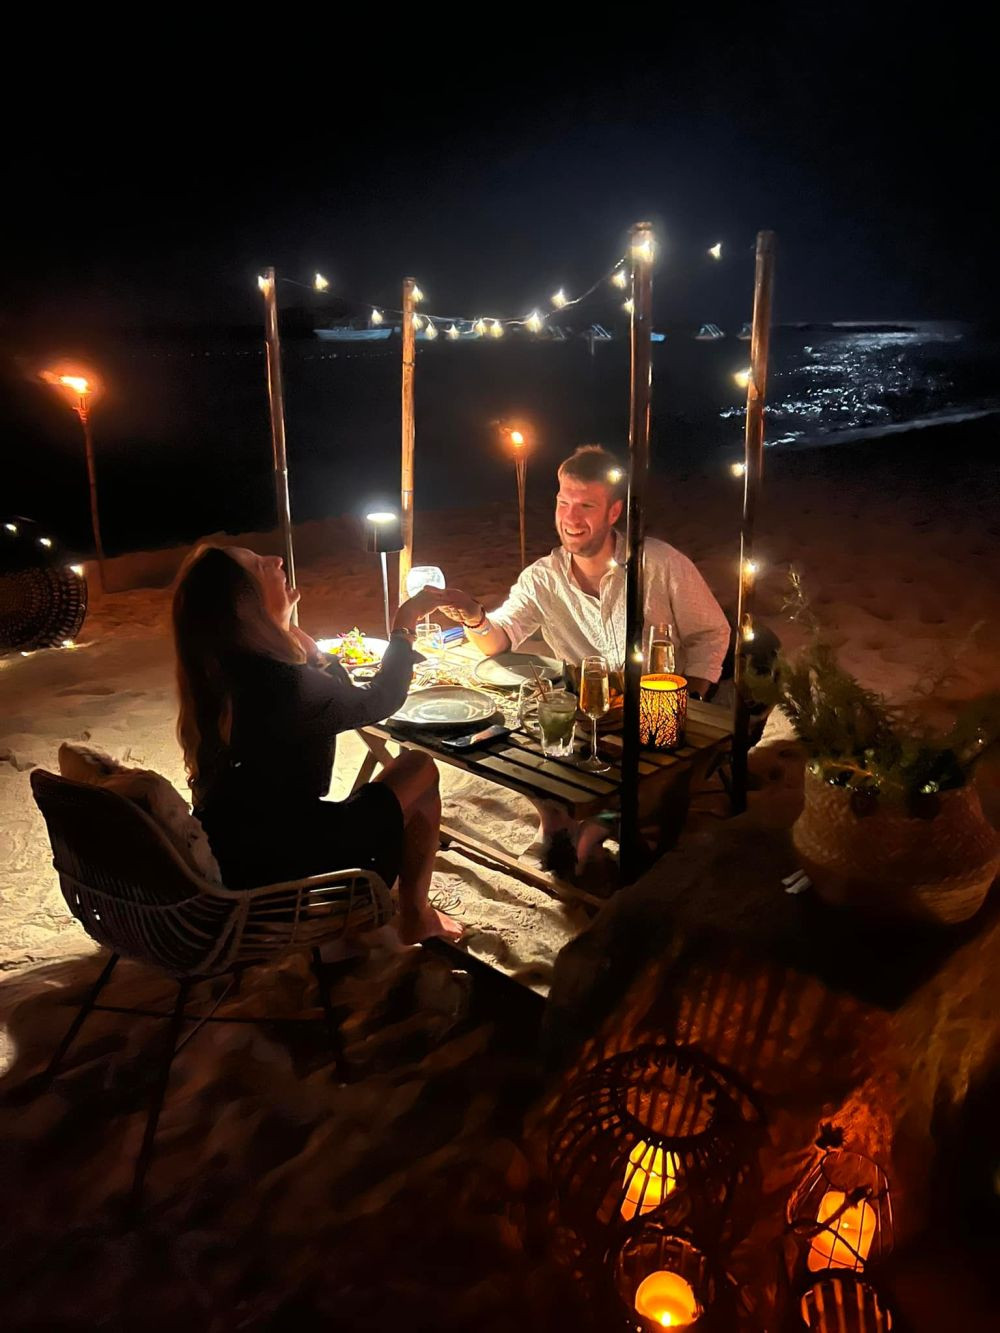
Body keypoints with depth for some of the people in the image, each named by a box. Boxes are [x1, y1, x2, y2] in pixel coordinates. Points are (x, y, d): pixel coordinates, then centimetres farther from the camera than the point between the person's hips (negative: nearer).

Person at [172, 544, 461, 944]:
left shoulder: (218, 672, -3)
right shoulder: (280, 682, -28)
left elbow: (338, 697, 9)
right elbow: (380, 700, -11)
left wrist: (287, 629, 2)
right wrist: (405, 622, 0)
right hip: (279, 866, -8)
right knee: (420, 769, 7)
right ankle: (414, 915, 22)